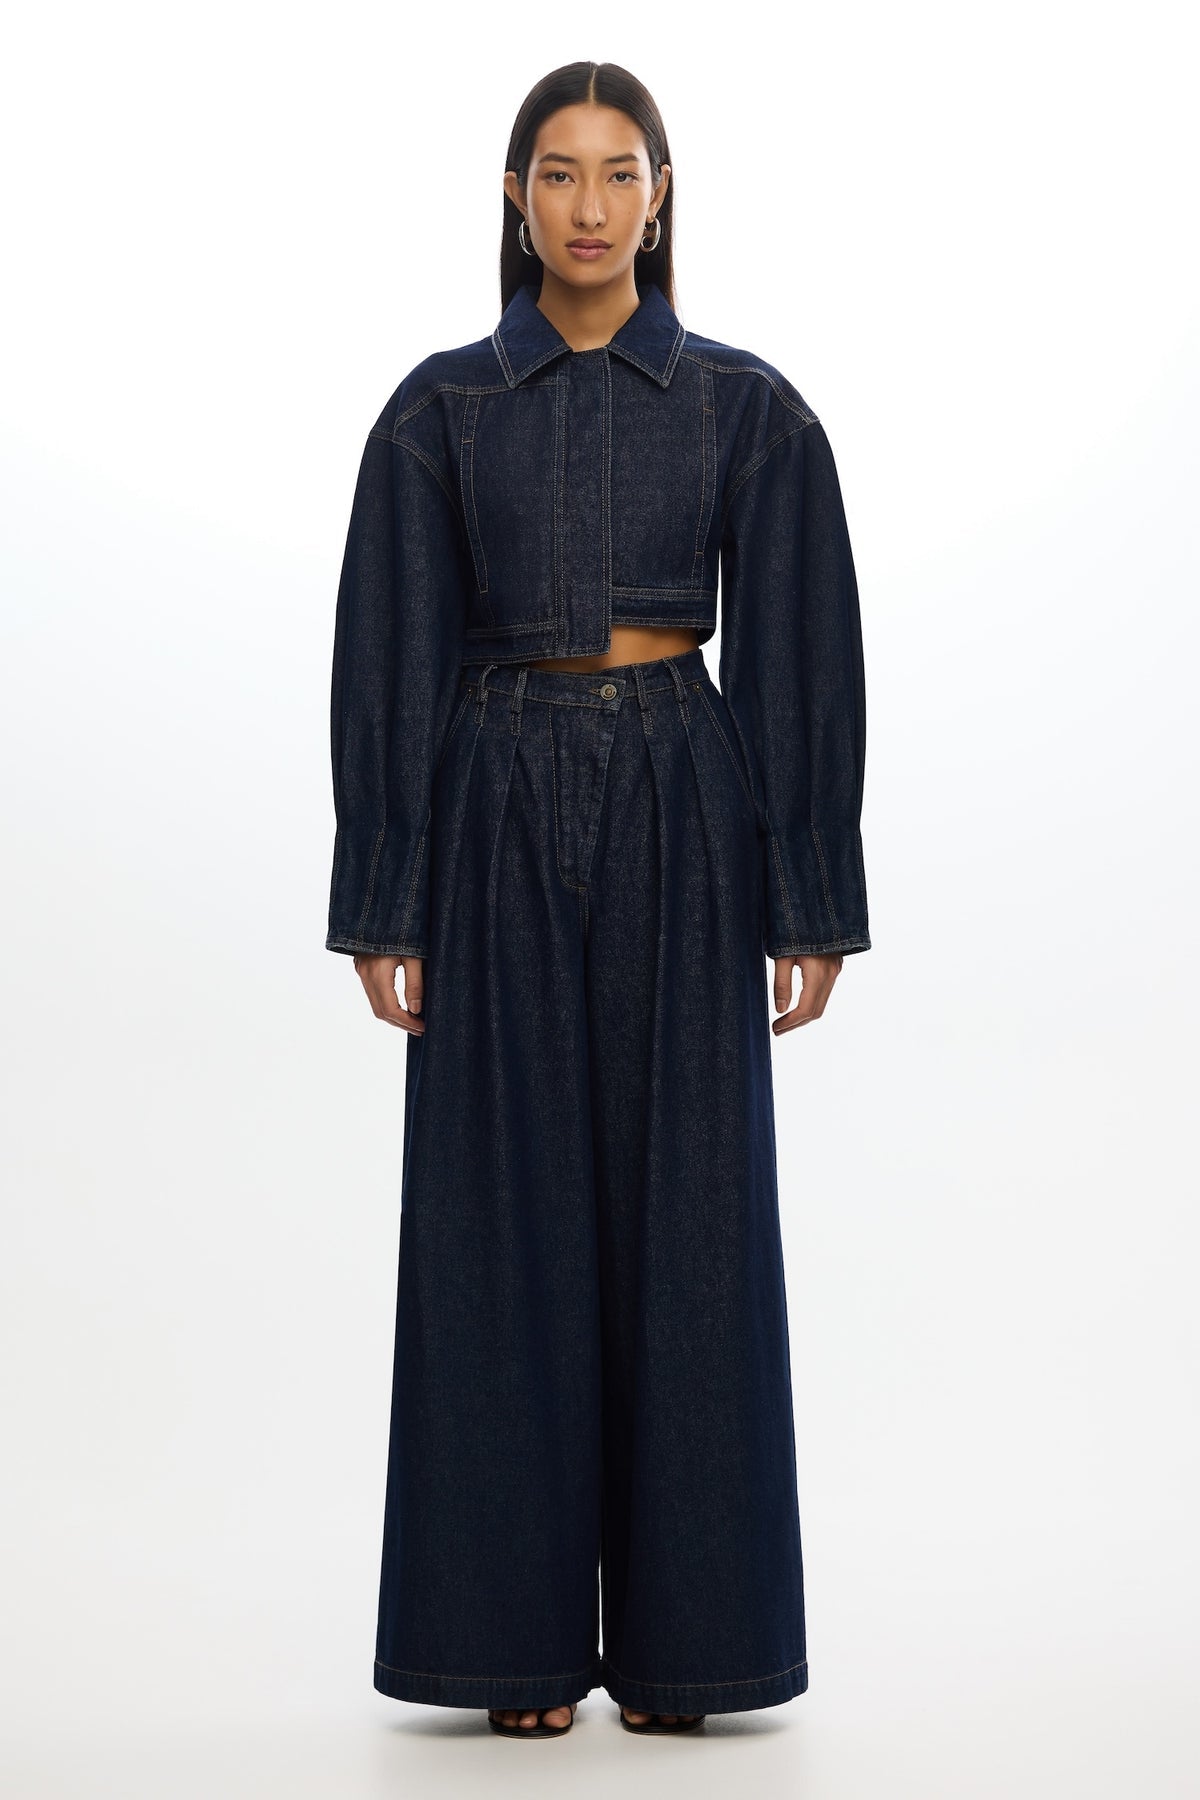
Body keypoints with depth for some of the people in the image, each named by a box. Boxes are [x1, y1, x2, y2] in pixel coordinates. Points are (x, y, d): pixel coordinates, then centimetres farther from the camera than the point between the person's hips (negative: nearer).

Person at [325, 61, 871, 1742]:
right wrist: (383, 907, -3)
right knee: (505, 1218, 2)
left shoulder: (747, 406, 3)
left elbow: (799, 661, 2)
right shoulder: (441, 408, 4)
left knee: (687, 1214, 2)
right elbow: (389, 662, 2)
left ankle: (681, 1632, 13)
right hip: (497, 818, 0)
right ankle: (523, 1634, 13)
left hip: (681, 816, 0)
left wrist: (810, 902, -3)